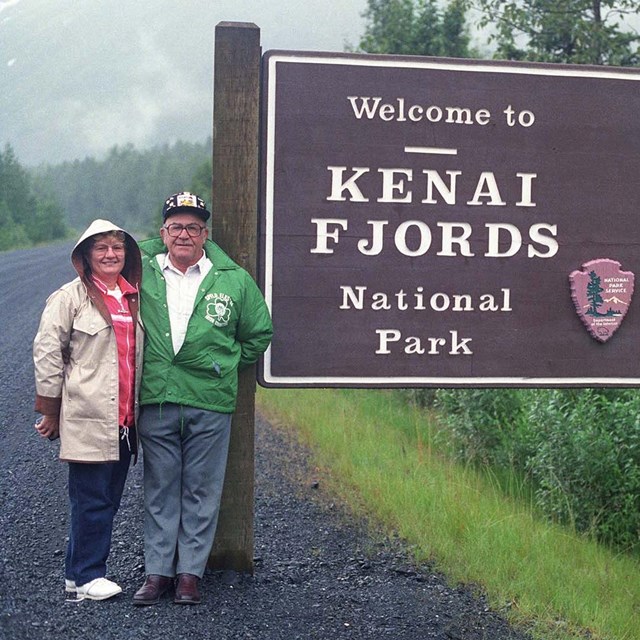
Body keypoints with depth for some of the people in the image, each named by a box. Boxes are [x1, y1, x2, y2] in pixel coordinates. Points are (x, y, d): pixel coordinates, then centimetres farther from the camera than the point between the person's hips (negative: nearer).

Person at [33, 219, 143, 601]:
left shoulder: (134, 297, 14)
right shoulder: (71, 297, -4)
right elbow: (47, 353, -5)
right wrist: (51, 410, -5)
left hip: (124, 420, 7)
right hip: (89, 419, -7)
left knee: (110, 498, 11)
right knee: (92, 500, -4)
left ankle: (79, 572, 22)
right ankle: (86, 577, 8)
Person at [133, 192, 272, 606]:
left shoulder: (234, 281, 4)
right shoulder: (141, 273, 5)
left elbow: (259, 333, 17)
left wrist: (227, 365, 10)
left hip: (210, 404, -1)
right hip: (155, 401, 1)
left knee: (201, 492, 4)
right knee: (160, 490, 8)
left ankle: (191, 572, 13)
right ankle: (158, 571, 15)